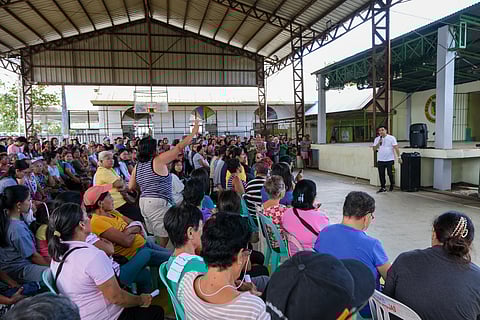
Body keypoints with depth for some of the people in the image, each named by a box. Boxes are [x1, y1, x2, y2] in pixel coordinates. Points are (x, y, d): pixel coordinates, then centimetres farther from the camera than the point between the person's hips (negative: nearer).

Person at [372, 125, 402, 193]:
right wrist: (378, 143, -12)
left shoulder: (391, 138, -2)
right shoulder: (377, 139, 8)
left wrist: (398, 157, -11)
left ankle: (392, 185, 25)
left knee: (390, 174, 2)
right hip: (380, 160, 3)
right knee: (381, 174, 4)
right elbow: (374, 149, 4)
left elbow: (396, 147, -5)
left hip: (389, 159, -3)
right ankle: (383, 187, 14)